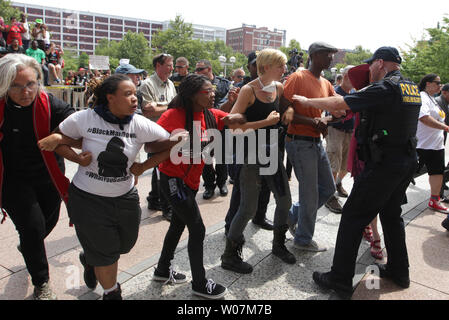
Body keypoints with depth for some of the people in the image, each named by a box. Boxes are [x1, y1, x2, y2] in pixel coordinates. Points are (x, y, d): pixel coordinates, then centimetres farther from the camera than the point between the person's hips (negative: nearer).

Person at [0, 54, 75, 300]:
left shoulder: (49, 104, -15)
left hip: (48, 176, 3)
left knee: (49, 220, 19)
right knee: (33, 226, -9)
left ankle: (27, 247, 57)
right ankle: (41, 284, 16)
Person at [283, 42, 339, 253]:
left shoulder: (326, 83, 14)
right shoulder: (298, 78, -11)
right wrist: (312, 121, -22)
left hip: (316, 142, 9)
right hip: (300, 142, -9)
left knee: (328, 188, 16)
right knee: (310, 193, -1)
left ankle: (294, 216, 32)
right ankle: (303, 239, 18)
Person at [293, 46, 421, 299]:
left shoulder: (384, 89, -15)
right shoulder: (412, 89, 12)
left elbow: (338, 104, -18)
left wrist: (307, 101, -4)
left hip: (385, 163, -9)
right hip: (408, 160, 9)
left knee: (354, 216, -3)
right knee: (392, 214, 22)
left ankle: (340, 280, 3)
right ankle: (399, 271, 34)